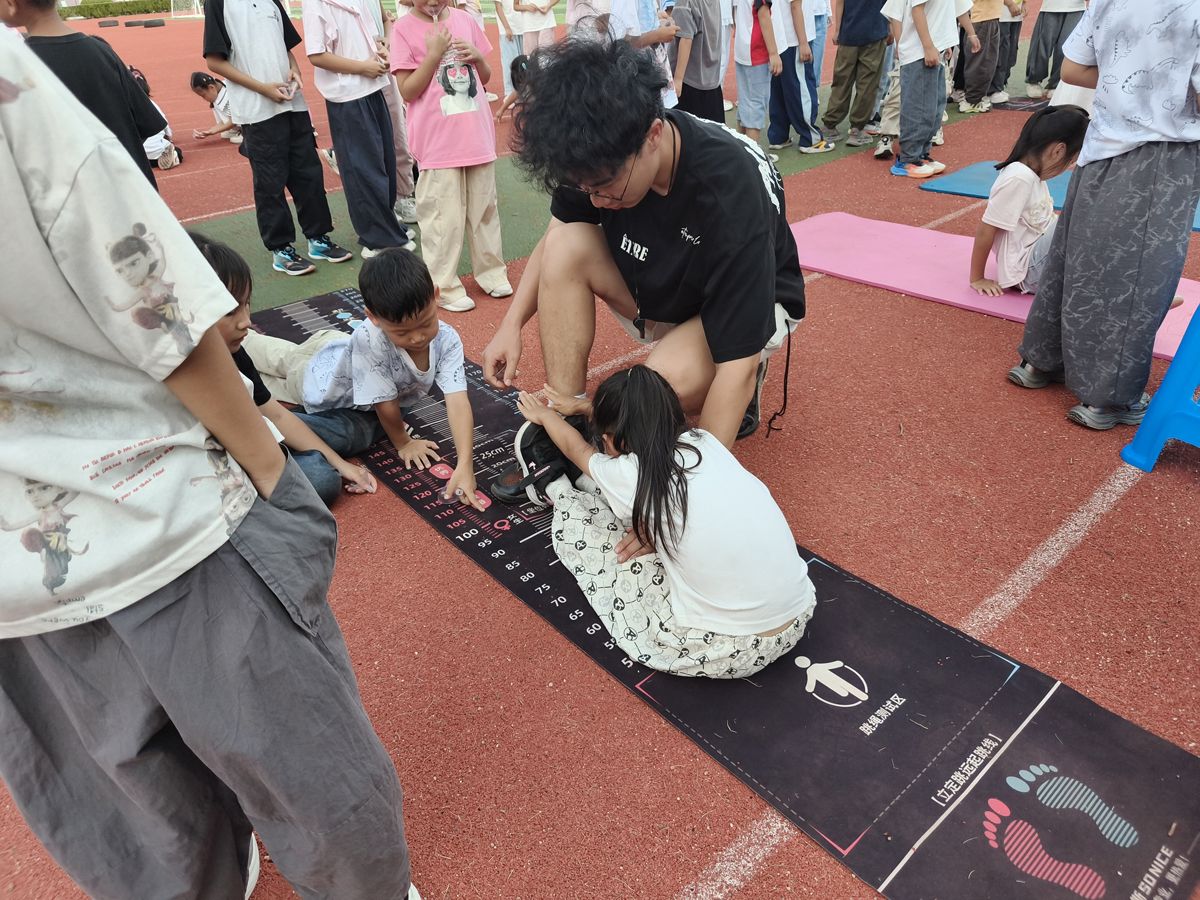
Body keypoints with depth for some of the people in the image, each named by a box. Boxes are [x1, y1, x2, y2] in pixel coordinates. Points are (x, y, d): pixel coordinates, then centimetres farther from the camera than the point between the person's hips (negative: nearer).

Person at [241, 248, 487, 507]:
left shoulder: (447, 339, -39)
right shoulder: (369, 340, -50)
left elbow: (458, 401, -47)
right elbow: (386, 404, -37)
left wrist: (465, 465, -55)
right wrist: (403, 443, -21)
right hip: (319, 374, -5)